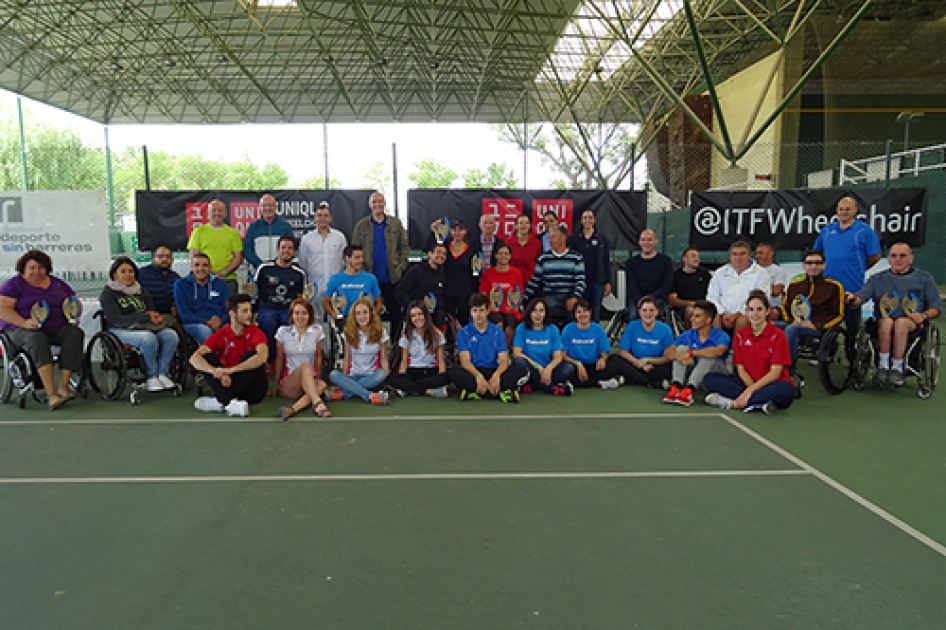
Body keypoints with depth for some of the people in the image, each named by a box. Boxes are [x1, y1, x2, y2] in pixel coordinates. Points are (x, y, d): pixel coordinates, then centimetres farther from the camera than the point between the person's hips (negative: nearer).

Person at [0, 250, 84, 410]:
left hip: (57, 328, 4)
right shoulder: (14, 284, 4)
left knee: (75, 334, -28)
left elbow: (76, 303, 21)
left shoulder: (57, 284, 18)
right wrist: (24, 322, -25)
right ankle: (51, 395, -49)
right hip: (21, 330, -4)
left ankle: (64, 386, -33)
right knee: (37, 340, -38)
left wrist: (75, 317, -2)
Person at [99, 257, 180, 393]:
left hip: (147, 327, 5)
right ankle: (151, 377, -21)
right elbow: (117, 320, -10)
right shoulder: (108, 293, 2)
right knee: (149, 339, -37)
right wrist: (145, 317, -17)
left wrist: (155, 316, -10)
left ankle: (163, 373, -15)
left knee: (171, 335, -26)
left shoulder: (141, 291, 21)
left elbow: (153, 312, 17)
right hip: (122, 330, -5)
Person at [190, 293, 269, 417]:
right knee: (207, 358, -15)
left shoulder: (255, 333, -8)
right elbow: (194, 358, -14)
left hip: (253, 391, -2)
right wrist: (218, 372, -32)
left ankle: (221, 402, -29)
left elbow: (262, 356, -30)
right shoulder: (221, 335, -1)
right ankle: (231, 403, -31)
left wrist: (231, 369, -37)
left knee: (249, 355, -25)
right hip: (228, 383, 3)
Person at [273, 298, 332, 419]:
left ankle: (292, 409, -49)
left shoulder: (317, 330, 4)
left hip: (311, 381, 2)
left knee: (321, 385, -34)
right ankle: (317, 402, -49)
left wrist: (317, 376, 5)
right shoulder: (283, 331, 1)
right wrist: (276, 383, 8)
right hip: (288, 383, -2)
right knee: (305, 366, -34)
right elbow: (279, 359, 7)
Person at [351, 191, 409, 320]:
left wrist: (401, 267, -2)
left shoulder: (395, 223, 8)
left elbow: (404, 247, 8)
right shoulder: (361, 225, 6)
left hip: (392, 277, 0)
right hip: (370, 278, 0)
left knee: (395, 312, 4)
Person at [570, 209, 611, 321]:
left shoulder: (602, 239, 4)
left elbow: (607, 262, 4)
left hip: (597, 281, 0)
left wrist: (608, 282, 0)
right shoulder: (575, 239, 4)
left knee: (595, 313, 4)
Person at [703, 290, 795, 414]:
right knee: (710, 379, -16)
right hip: (748, 384, 4)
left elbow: (775, 373, -12)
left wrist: (751, 390, -22)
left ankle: (732, 402, -29)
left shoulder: (778, 335, -6)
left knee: (785, 389, -39)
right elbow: (741, 369, 3)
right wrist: (752, 389, -16)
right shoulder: (740, 335, 6)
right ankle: (760, 403, -27)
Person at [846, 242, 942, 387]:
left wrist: (924, 316, -10)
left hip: (912, 324, -1)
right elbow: (860, 297, -1)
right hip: (882, 324, 1)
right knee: (887, 321, -35)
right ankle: (883, 366, -30)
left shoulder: (924, 278, 15)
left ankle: (897, 368, -28)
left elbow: (937, 306, 12)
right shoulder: (877, 279, 15)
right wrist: (853, 298, -26)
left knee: (900, 322, -35)